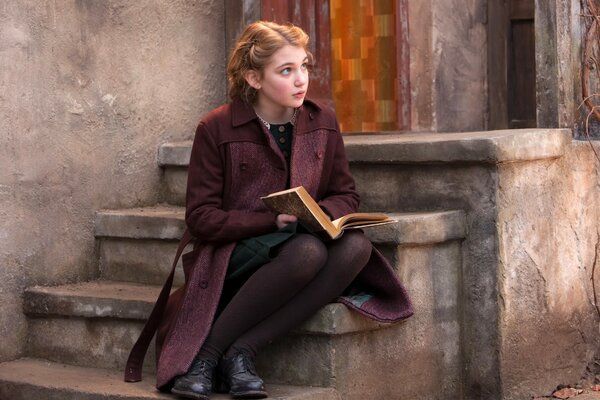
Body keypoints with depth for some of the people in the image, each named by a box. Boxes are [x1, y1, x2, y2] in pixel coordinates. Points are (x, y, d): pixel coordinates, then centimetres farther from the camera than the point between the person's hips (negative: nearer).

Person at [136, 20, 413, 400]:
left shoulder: (323, 122, 8)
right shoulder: (217, 128, -5)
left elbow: (346, 195, 14)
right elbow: (201, 217, -6)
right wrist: (274, 220, -18)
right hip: (234, 258, -5)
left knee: (356, 246, -30)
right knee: (306, 251, -37)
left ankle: (242, 351, -30)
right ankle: (207, 353, -26)